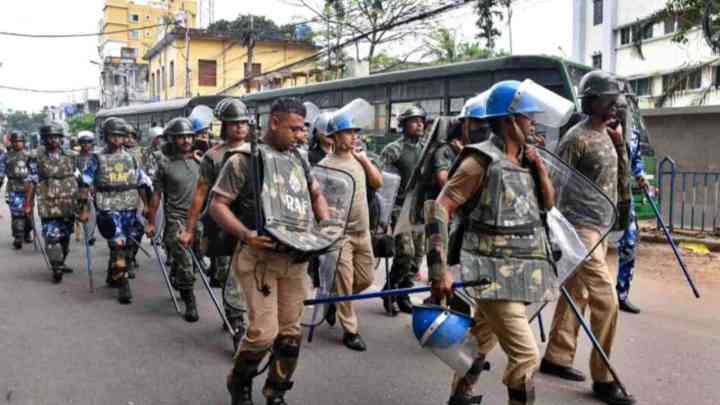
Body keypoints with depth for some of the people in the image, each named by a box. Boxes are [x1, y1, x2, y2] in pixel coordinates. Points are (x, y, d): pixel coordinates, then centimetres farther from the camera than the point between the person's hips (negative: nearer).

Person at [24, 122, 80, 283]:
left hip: (68, 206, 4)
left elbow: (77, 179, 11)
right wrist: (27, 204, -4)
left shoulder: (70, 157, 7)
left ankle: (61, 263, 28)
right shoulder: (37, 159, -2)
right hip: (48, 207, -4)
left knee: (65, 236, 13)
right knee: (52, 237, -7)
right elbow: (32, 182, -1)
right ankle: (56, 269, -2)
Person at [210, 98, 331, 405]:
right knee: (264, 331, -10)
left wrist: (325, 223, 7)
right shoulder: (245, 159, -4)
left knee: (290, 332, 9)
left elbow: (316, 195, 27)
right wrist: (245, 234, -21)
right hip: (259, 256, -6)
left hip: (296, 258, 6)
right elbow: (218, 205, -6)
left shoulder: (298, 160, 15)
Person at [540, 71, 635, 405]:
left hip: (600, 226, 9)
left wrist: (620, 143, 4)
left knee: (577, 293, 14)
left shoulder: (607, 134, 12)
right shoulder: (576, 138, -15)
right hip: (581, 228, -9)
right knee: (605, 300, -9)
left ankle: (555, 358, 26)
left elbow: (619, 177, 19)